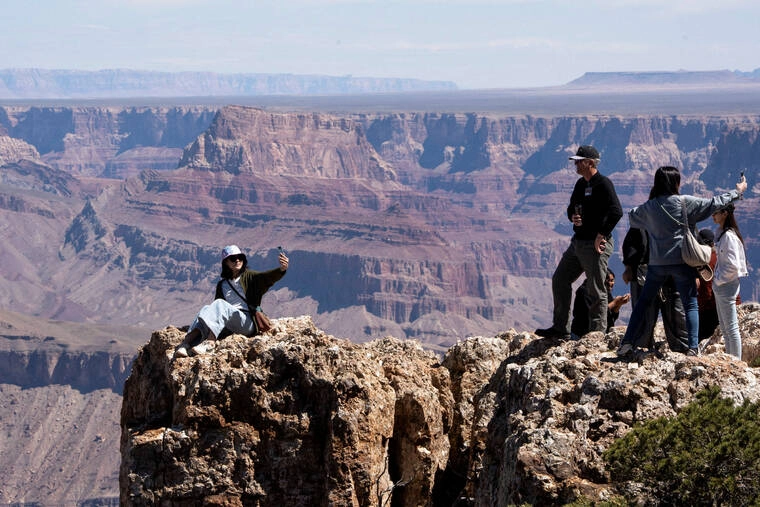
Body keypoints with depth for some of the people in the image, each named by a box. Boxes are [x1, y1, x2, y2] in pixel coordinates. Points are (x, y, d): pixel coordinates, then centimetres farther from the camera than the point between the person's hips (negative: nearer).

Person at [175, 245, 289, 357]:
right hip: (228, 327, 4)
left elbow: (268, 277, -9)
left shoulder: (249, 277, 11)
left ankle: (209, 342, -49)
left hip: (247, 322, -4)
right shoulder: (222, 285, 23)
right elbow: (216, 310, 20)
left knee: (220, 304, -27)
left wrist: (282, 269, -31)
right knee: (206, 309, -22)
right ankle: (186, 343, -43)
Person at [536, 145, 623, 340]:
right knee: (560, 280, 10)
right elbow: (571, 208, 25)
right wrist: (573, 217, 1)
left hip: (596, 245, -10)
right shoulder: (580, 184, 15)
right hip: (578, 242, 10)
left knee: (596, 291, -4)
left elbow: (616, 212, -23)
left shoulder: (603, 184, -13)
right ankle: (561, 329, 16)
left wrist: (601, 235, -21)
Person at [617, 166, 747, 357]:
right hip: (682, 262, -3)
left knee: (643, 301, 15)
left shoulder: (648, 207, 2)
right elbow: (714, 203, -2)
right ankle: (693, 347, -7)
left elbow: (632, 217, 21)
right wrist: (737, 191, 11)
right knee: (690, 305, 4)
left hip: (656, 263, 3)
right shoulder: (685, 203, -8)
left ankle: (627, 342, 11)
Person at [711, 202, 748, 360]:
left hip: (726, 286, -10)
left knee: (731, 328, -5)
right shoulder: (721, 233, 12)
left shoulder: (729, 236, -18)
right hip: (721, 285, 10)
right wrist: (716, 279, 13)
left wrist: (718, 280, -13)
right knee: (724, 327, 16)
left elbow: (733, 265, -23)